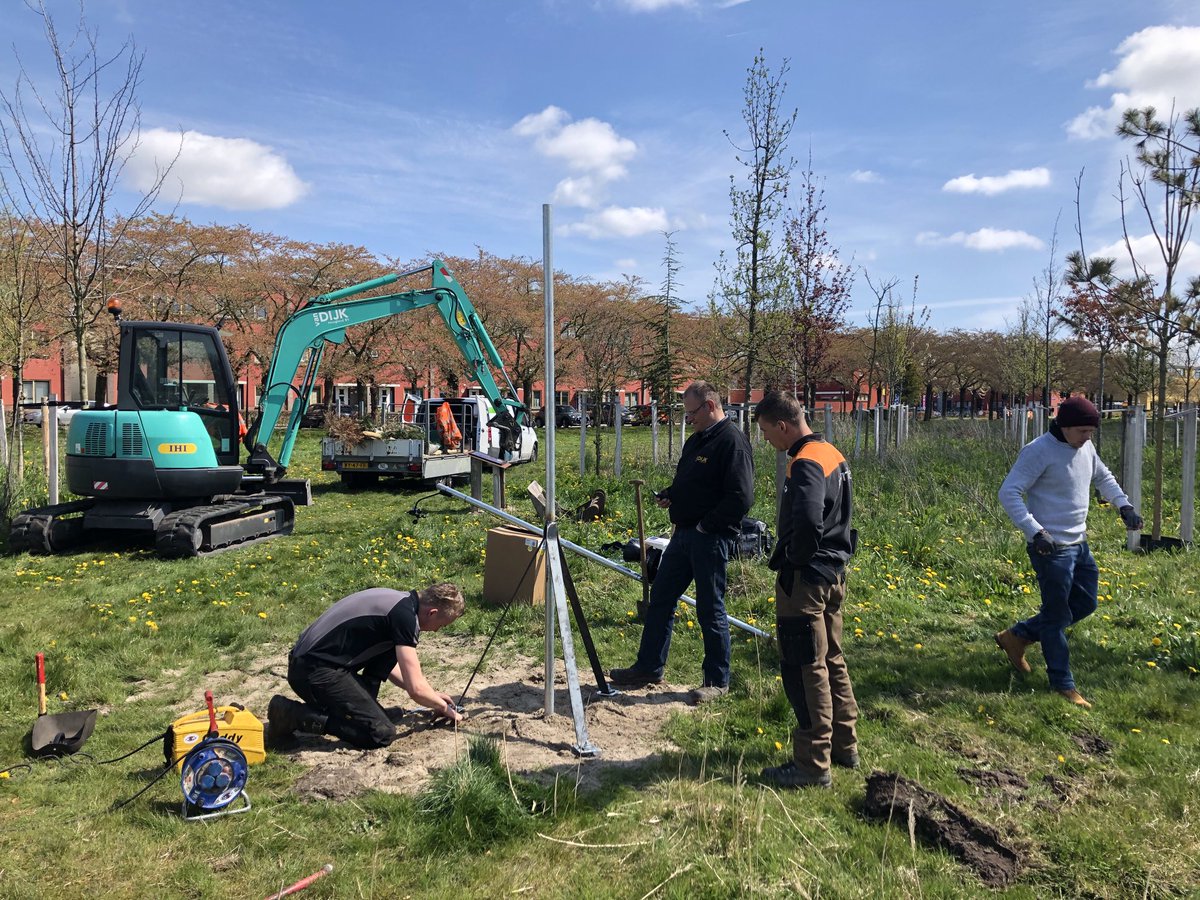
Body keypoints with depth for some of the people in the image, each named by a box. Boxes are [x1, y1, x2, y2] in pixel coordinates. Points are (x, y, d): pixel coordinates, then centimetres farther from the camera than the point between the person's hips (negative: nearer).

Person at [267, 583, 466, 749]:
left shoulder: (399, 600, 12)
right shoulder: (404, 614, -16)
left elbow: (389, 666, 27)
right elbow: (416, 688, -18)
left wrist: (432, 695, 24)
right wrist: (444, 707, 2)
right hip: (315, 671, -10)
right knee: (382, 734, -10)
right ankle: (293, 714, -8)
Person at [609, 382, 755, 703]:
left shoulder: (732, 442, -15)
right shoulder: (696, 440, 15)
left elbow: (741, 497, -23)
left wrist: (706, 525, -18)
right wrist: (668, 495, 6)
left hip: (711, 538, -10)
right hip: (684, 532, 10)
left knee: (710, 609, 1)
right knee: (660, 598, 14)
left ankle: (718, 681, 17)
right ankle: (649, 668, 26)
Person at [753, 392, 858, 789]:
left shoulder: (805, 465, -21)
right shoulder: (833, 455, 10)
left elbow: (807, 523, -35)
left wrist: (786, 559, -17)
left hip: (804, 579, -10)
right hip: (833, 573, 10)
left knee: (804, 671, -1)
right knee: (831, 662, 20)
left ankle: (813, 764, 7)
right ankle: (845, 746, 32)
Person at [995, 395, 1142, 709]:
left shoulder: (1085, 447, 7)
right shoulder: (1039, 451, -18)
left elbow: (1103, 476, 26)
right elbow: (1009, 493, -22)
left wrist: (1124, 505, 12)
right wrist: (1035, 532, -30)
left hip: (1079, 543, 9)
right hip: (1051, 547, -9)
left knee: (1085, 604, 17)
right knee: (1058, 615, 1)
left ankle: (1017, 636, 28)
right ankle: (1063, 684, 16)